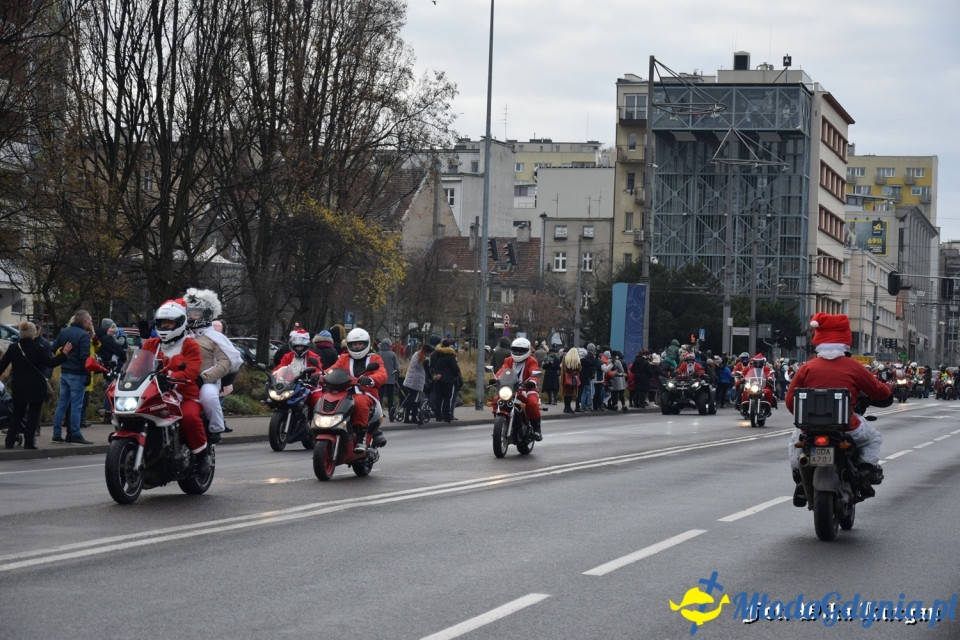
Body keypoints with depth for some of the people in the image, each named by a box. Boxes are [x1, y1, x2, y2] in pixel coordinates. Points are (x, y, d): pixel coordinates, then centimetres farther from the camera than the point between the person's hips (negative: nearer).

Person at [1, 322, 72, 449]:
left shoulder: (13, 348, 2)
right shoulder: (38, 349, -10)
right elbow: (50, 363, -15)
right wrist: (64, 354, -9)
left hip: (18, 386, 4)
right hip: (36, 387, -4)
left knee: (17, 414, 14)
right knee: (33, 414, 2)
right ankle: (29, 442, -2)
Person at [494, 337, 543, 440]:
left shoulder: (531, 362, 2)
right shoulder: (509, 361, 16)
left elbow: (535, 373, -17)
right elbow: (502, 370, -1)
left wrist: (532, 381, -40)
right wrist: (496, 379, -24)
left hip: (527, 389, -4)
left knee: (532, 402, -35)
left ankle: (536, 429, -17)